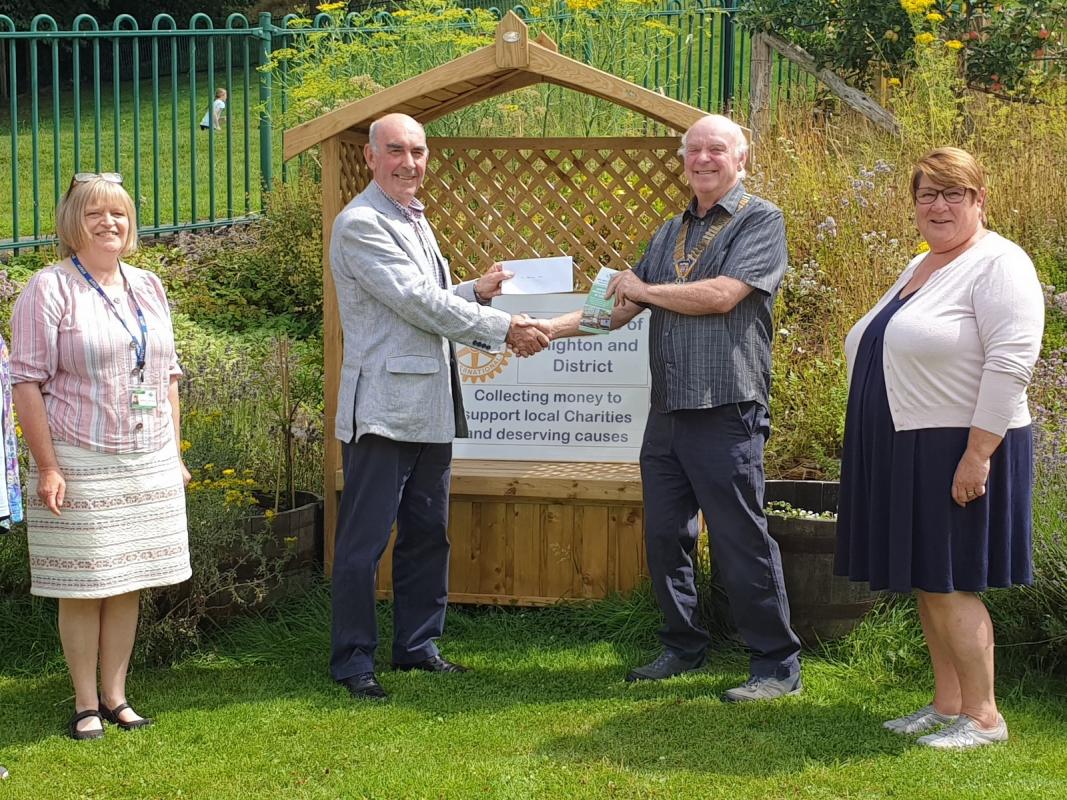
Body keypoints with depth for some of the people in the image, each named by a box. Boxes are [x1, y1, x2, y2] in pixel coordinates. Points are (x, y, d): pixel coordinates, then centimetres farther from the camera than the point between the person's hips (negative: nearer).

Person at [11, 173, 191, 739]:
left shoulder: (147, 288, 12)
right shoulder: (49, 290, -7)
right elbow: (28, 382, -10)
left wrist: (173, 455, 13)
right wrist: (47, 467, -15)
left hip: (148, 463, 5)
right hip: (80, 463, -5)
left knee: (127, 584, 10)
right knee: (82, 587, 1)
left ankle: (115, 696, 20)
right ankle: (86, 704, 12)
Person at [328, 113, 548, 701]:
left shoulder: (414, 220, 18)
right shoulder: (360, 224, -13)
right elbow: (418, 303, -17)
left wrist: (475, 293, 7)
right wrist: (505, 330, -14)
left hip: (430, 408, 9)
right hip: (384, 405, -9)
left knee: (427, 533, 15)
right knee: (365, 539, -3)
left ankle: (417, 644, 26)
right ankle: (352, 658, 5)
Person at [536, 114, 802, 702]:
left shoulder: (760, 221, -4)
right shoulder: (670, 234, 18)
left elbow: (722, 296, -16)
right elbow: (618, 308, 18)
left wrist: (644, 289, -3)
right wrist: (552, 327, 4)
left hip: (726, 414, -7)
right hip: (667, 412, 7)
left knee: (741, 542, -5)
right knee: (664, 536, 11)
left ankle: (778, 666, 4)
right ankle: (682, 647, 26)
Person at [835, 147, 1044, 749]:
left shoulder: (998, 264, -12)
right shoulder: (920, 268, 17)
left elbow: (1011, 362, -21)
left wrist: (977, 454, -25)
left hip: (958, 450, -9)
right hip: (907, 451, 9)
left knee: (949, 584, -7)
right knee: (926, 584, 11)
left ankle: (983, 716, 2)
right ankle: (948, 705, 19)